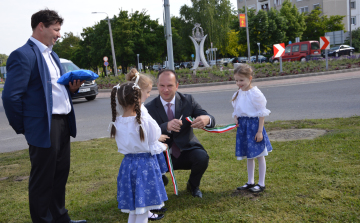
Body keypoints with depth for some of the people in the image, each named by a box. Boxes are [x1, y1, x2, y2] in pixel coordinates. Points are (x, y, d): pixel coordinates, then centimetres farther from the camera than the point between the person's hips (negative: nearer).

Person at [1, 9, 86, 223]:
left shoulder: (52, 55, 15)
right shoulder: (23, 55, -14)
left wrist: (71, 88, 0)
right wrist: (23, 128, -8)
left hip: (63, 124, 9)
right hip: (44, 127, -9)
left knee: (61, 174, 19)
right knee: (42, 180, 5)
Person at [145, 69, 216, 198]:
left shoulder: (188, 100, -3)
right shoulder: (150, 108, -5)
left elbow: (210, 120, -10)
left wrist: (206, 119, -37)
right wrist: (167, 127, -40)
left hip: (186, 152, 1)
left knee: (202, 157, -30)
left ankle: (193, 185, 6)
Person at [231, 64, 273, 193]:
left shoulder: (255, 94, -14)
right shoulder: (237, 94, 7)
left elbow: (262, 114, -12)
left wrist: (260, 131, -14)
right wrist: (236, 119, -5)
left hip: (254, 125, -7)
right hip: (243, 126, 7)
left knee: (259, 156, 5)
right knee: (249, 156, 16)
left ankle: (261, 183, 16)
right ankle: (250, 182, 28)